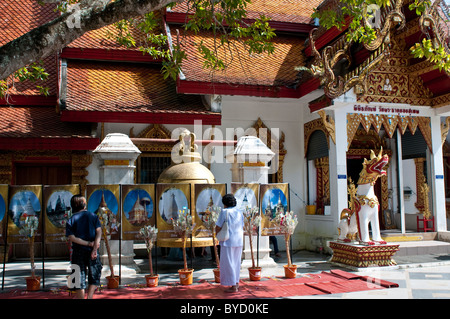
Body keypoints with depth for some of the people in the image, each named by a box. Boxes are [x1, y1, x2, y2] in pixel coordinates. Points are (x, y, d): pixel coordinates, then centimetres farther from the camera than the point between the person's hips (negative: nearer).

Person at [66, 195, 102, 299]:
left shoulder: (71, 220, 5)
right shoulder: (93, 216, 6)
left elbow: (71, 237, -8)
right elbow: (99, 232, -8)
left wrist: (88, 243, -8)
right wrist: (94, 248, -15)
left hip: (78, 252, 0)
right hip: (92, 251, 0)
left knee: (79, 281, 6)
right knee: (94, 277, 14)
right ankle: (89, 297, -2)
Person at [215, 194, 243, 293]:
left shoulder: (224, 212, -10)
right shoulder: (239, 212, 8)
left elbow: (218, 227, -10)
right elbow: (242, 228, 11)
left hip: (228, 241, -6)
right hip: (239, 241, 7)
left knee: (228, 263, 1)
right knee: (236, 262, 17)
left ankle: (233, 286, 2)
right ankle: (236, 283, 25)